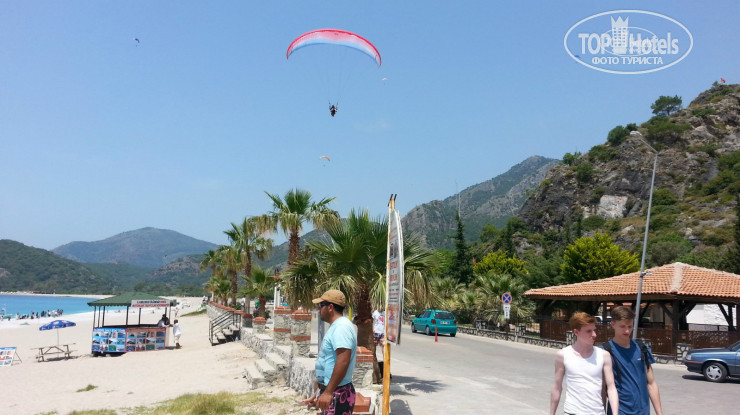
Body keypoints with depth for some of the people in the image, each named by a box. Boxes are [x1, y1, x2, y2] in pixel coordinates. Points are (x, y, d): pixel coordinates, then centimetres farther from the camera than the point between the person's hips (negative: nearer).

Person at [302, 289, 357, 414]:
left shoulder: (341, 327, -20)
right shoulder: (335, 326, 13)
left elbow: (343, 362, -29)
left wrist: (328, 392, -29)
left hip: (337, 393, -10)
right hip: (328, 390, 10)